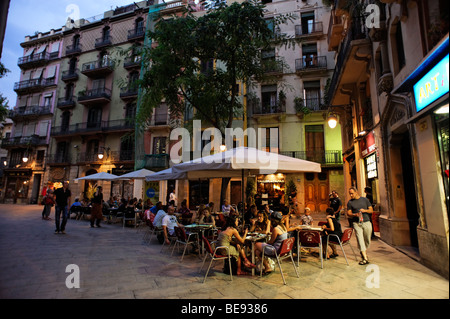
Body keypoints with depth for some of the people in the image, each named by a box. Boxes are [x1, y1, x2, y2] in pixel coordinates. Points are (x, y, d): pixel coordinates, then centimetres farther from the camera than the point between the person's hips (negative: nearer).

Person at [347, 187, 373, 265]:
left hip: (366, 222, 2)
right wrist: (355, 214, -17)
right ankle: (365, 258, -11)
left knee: (367, 240, 9)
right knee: (360, 239, -12)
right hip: (356, 223, -2)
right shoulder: (350, 202, 4)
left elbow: (371, 210, 10)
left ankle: (364, 252, 34)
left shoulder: (365, 199, 9)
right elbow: (348, 213, 2)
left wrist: (365, 210, -10)